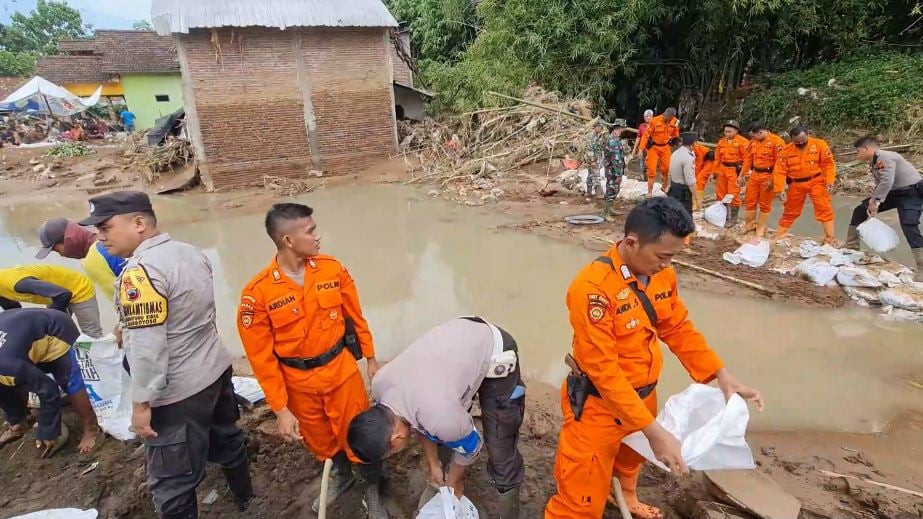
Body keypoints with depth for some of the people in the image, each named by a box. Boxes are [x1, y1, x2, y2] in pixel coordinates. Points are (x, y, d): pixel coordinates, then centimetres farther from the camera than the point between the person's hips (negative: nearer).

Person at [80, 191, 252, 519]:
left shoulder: (139, 272, -23)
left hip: (176, 392, -9)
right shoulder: (192, 253, 3)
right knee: (226, 439, 28)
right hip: (216, 369, 9)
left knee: (171, 482, 7)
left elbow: (147, 346, -25)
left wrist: (141, 402, -16)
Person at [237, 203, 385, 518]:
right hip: (299, 382, 0)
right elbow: (262, 358, -12)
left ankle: (373, 489, 38)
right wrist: (280, 410, -9)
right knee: (320, 440, 22)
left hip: (341, 368, 1)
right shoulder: (258, 293, -18)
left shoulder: (332, 269, -10)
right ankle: (341, 475, 52)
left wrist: (371, 359, 8)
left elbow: (355, 317, 2)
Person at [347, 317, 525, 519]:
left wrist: (453, 482, 8)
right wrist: (433, 464, 15)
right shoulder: (380, 384, -14)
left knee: (499, 446, -3)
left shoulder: (440, 418, -35)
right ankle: (440, 480, 37)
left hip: (497, 352, -6)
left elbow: (471, 447, -12)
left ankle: (508, 498, 21)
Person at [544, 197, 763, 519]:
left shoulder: (662, 275, -6)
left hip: (643, 396, 8)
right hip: (598, 406, -7)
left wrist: (722, 375, -4)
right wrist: (654, 431, -28)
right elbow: (604, 371, -28)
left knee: (632, 460, 33)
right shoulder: (593, 288, -30)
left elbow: (679, 329, 6)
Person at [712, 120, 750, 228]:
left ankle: (733, 218, 5)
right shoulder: (721, 142, 9)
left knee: (733, 195, -5)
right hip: (722, 170, 7)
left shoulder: (743, 142, -10)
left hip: (735, 170, -7)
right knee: (721, 193, 15)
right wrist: (716, 172, 12)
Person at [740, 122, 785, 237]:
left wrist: (772, 180, -17)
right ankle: (749, 225, 27)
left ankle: (760, 230, 17)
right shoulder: (754, 142, 6)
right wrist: (743, 175, 12)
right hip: (754, 175, 6)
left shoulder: (777, 142, -14)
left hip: (768, 176, -6)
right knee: (750, 201, 12)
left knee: (765, 204, 6)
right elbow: (748, 159, 13)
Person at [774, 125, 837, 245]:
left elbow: (828, 164, -7)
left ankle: (830, 237, 0)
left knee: (824, 209, -6)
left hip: (816, 181, -1)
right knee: (790, 211, 12)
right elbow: (780, 171, -7)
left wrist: (829, 181, -17)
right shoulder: (786, 150, -6)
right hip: (796, 184, 1)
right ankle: (780, 235, 24)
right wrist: (779, 189, -14)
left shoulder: (820, 145, -9)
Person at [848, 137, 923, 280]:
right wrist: (872, 201, -7)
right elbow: (879, 185, 9)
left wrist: (875, 201, -26)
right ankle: (851, 246, 20)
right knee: (860, 210, 9)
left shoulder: (885, 157, -22)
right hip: (894, 192, 10)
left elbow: (887, 182, -32)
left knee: (908, 226, -24)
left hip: (911, 191, -10)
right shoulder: (874, 163, 8)